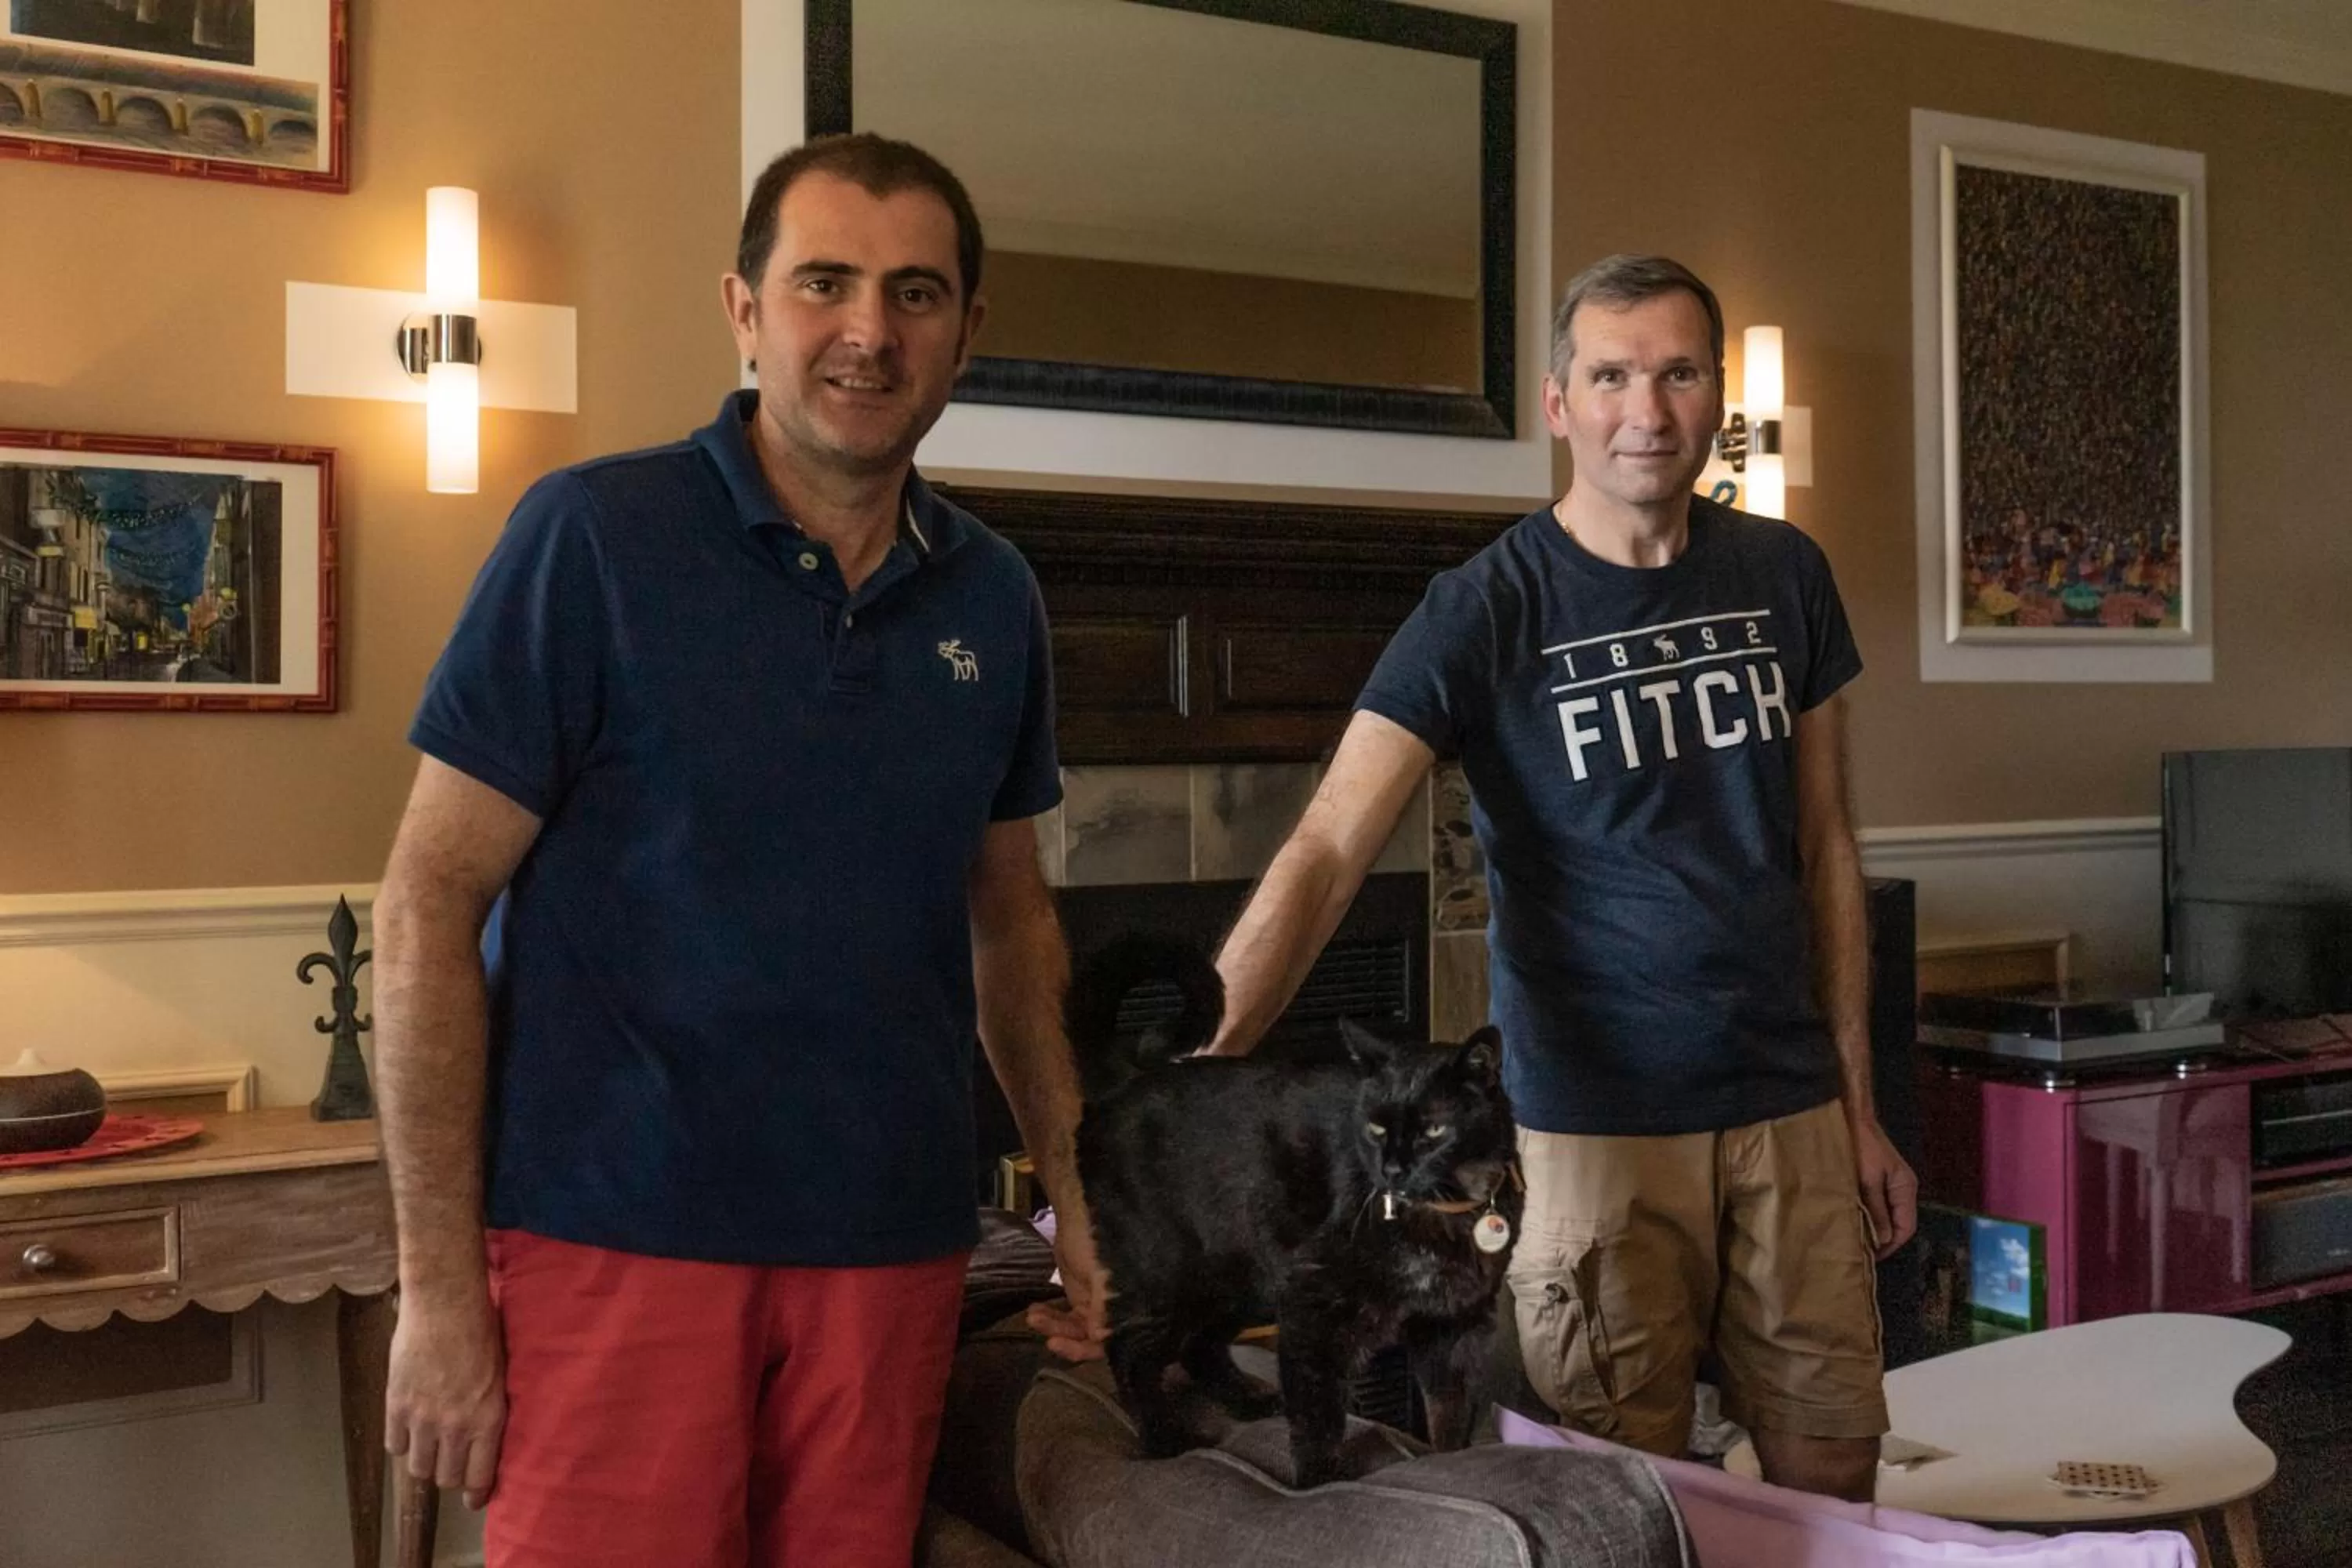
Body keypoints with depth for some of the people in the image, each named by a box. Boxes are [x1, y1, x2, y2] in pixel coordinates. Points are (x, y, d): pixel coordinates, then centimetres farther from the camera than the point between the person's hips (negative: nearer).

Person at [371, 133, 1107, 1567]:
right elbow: (431, 904, -8)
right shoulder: (595, 535, -7)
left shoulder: (994, 597, 7)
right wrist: (439, 1286, -10)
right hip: (620, 1235, -4)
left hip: (895, 1245, 4)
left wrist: (1079, 1197, 12)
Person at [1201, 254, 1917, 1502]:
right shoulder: (1485, 614, -10)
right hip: (1600, 1129, -4)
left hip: (1790, 1114, 4)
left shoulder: (1784, 580, 4)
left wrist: (1859, 1109, 8)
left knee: (1831, 1480, 13)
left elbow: (1824, 850, 10)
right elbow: (1326, 853, -21)